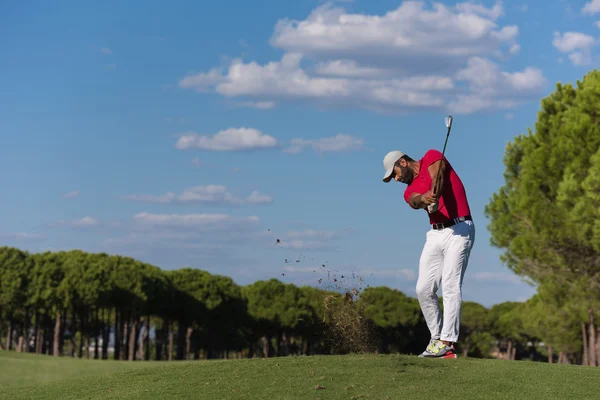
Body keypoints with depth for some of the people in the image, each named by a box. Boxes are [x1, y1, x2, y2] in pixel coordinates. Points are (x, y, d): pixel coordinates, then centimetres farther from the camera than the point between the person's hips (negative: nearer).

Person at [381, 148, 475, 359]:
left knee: (451, 285, -14)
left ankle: (447, 342, -17)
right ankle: (436, 337, 12)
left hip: (459, 229, -7)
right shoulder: (409, 191, 15)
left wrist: (434, 193, -38)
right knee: (424, 289, 0)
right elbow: (415, 200, -10)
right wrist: (425, 198, -35)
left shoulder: (432, 157, 5)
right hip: (435, 234, 7)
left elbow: (437, 178, -17)